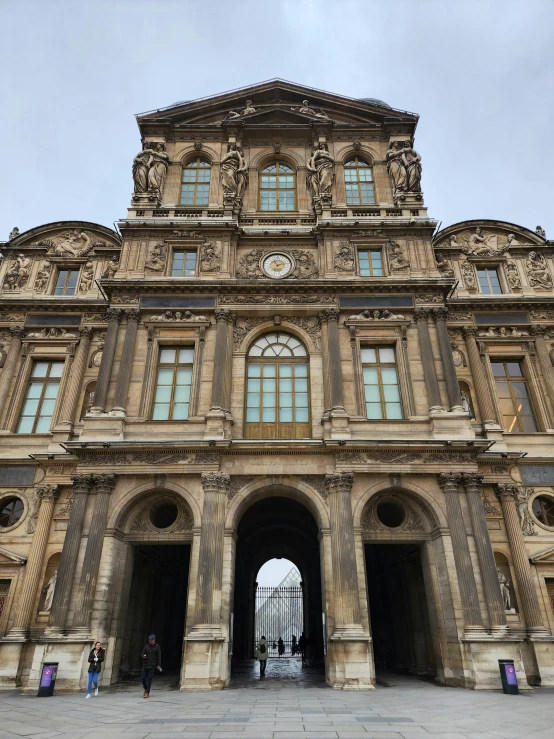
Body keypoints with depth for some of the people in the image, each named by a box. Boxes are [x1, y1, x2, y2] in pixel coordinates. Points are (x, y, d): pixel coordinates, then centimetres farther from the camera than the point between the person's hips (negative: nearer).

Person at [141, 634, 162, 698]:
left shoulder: (157, 646, 0)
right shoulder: (146, 646, 7)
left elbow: (159, 656, -1)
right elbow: (142, 653, 10)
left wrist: (158, 665, -7)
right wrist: (143, 656, -14)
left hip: (152, 665, -3)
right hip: (145, 665, 3)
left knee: (149, 679, -3)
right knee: (143, 678, 2)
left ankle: (147, 693, 8)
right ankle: (145, 689, 28)